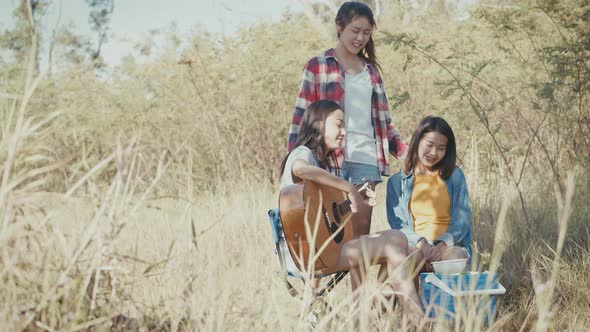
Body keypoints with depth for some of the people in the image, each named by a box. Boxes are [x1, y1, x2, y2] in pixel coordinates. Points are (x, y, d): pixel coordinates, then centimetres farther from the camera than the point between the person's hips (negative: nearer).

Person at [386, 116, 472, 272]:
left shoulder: (455, 176, 16)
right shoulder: (397, 182, 14)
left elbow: (462, 218, 7)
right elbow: (397, 222, 6)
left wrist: (443, 244, -14)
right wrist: (420, 243, -16)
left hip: (449, 245, 1)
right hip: (415, 246, -1)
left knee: (456, 258, -36)